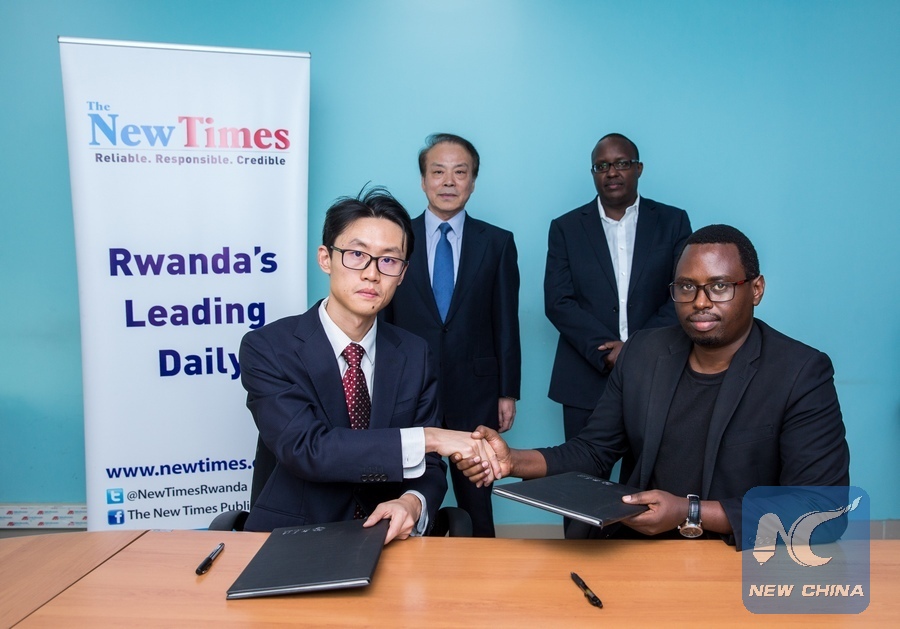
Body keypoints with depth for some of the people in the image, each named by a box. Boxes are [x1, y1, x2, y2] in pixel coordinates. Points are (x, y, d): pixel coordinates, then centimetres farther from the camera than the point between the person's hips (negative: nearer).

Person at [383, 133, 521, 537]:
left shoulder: (498, 243, 2)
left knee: (476, 495, 12)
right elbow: (382, 319, 2)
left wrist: (508, 392, 1)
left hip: (475, 391, 0)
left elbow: (506, 322, 2)